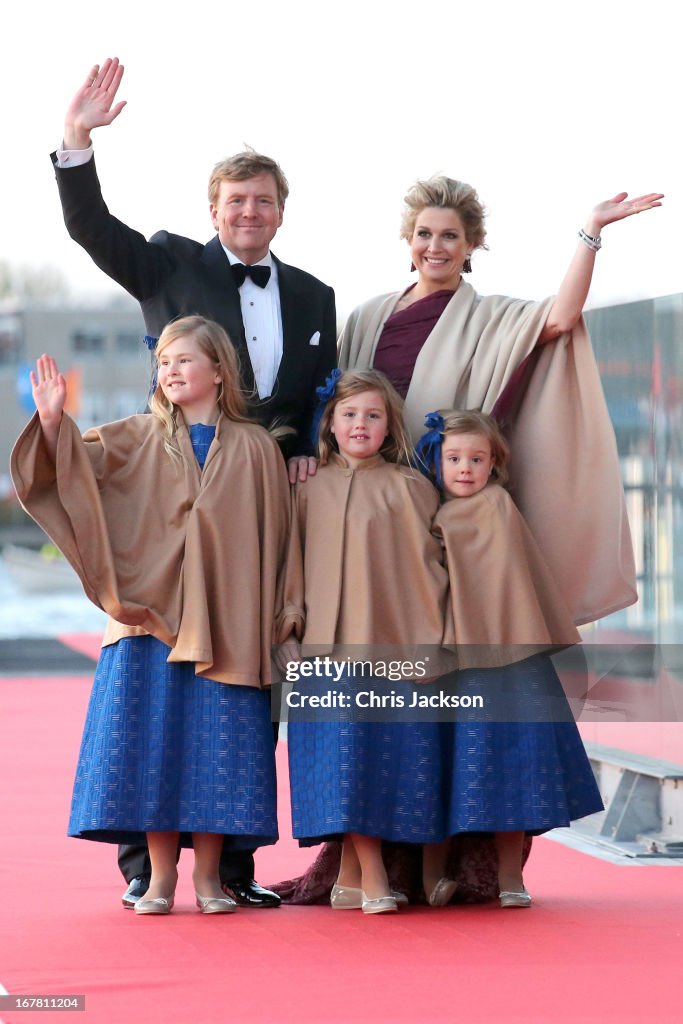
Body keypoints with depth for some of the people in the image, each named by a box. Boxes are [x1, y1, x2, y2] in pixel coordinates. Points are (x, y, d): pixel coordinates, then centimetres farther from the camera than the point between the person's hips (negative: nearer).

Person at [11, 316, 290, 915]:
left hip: (225, 625, -1)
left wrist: (269, 624, 0)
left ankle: (208, 874, 11)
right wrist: (53, 423, -26)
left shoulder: (254, 448, 5)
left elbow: (273, 538, 5)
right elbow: (77, 461, -6)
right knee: (152, 744, 0)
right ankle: (161, 876, 9)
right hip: (151, 617, 1)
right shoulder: (138, 440, 8)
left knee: (216, 746, 1)